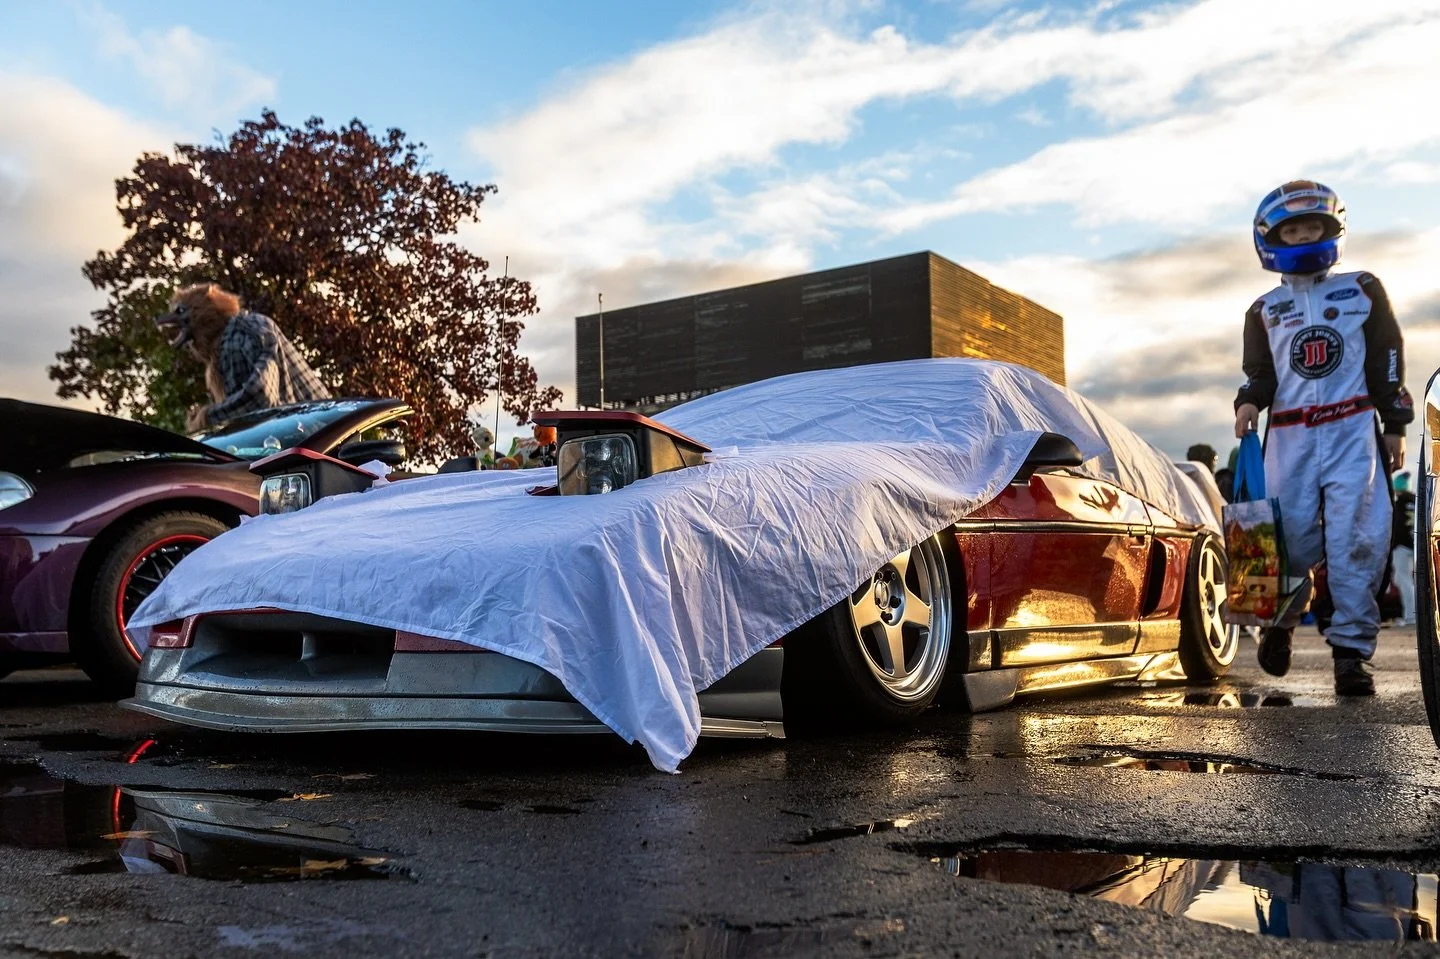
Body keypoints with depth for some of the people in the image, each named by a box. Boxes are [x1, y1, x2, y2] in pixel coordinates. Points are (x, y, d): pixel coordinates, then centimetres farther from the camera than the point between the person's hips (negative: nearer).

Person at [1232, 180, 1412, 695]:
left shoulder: (1363, 290, 12)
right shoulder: (1264, 310, 15)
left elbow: (1387, 360, 11)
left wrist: (1395, 425, 6)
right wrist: (1248, 402, -8)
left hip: (1352, 431, -1)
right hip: (1290, 439, 1)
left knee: (1357, 540, -11)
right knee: (1291, 537, -3)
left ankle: (1351, 649, -6)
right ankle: (1279, 620, 24)